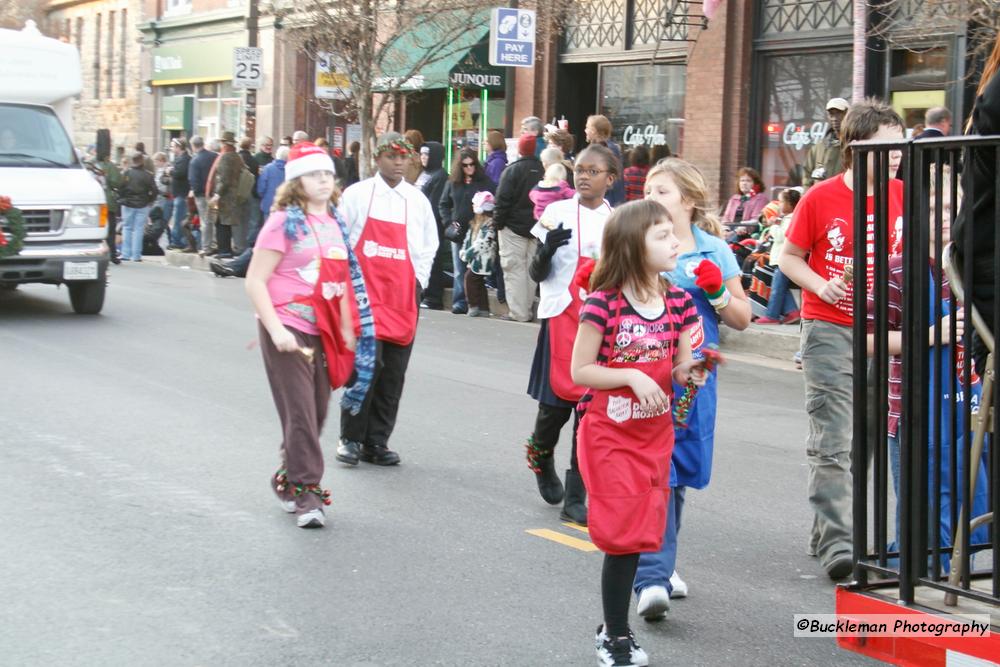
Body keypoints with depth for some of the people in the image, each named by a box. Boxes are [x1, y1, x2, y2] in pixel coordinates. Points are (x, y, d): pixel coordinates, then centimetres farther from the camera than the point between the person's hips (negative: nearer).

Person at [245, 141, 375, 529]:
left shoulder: (335, 223, 13)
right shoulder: (284, 222, -7)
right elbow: (255, 281, -11)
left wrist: (347, 330, 15)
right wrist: (276, 330, -18)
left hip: (324, 333, 7)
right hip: (289, 330, -7)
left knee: (317, 413, 11)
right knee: (300, 413, -7)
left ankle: (287, 480, 29)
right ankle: (305, 495, -1)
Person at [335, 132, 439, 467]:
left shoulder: (417, 200, 9)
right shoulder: (357, 194, 1)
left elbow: (429, 246, 16)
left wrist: (418, 281, 6)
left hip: (403, 294, 3)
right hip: (363, 290, -3)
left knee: (393, 374, 4)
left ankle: (377, 442, 15)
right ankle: (350, 438, -2)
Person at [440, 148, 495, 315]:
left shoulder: (485, 182, 0)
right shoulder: (452, 183, 10)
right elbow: (443, 205, 16)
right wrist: (449, 223, 3)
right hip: (459, 232, 3)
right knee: (459, 271, 5)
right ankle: (459, 303, 7)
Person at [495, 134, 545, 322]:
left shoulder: (512, 171, -12)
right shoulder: (543, 171, 4)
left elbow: (503, 199, -14)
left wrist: (498, 222, -5)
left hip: (514, 227, -5)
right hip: (536, 227, 5)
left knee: (514, 268, -2)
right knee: (530, 268, 12)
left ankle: (518, 312, -5)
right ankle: (528, 310, 16)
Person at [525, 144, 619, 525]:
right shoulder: (558, 213, 2)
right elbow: (537, 274, 0)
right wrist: (547, 249, -19)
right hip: (562, 317, -2)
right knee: (558, 401, -4)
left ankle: (575, 498, 5)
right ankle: (541, 455, 31)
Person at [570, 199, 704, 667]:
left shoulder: (678, 300, 0)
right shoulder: (604, 302, -16)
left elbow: (681, 369, 4)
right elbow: (580, 370, -13)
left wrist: (691, 371, -19)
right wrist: (632, 376, -23)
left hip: (655, 432, 5)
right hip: (609, 434, -5)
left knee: (636, 534, 10)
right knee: (622, 535, -3)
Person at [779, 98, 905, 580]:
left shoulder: (901, 196, 1)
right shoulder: (821, 198, -7)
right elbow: (790, 258, 2)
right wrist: (821, 285, -15)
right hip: (828, 328, -4)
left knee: (861, 438, 11)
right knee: (833, 441, -9)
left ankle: (826, 530, 24)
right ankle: (836, 541, -8)